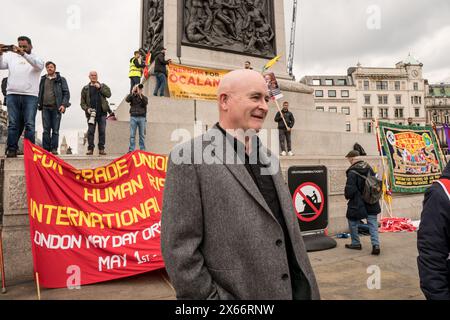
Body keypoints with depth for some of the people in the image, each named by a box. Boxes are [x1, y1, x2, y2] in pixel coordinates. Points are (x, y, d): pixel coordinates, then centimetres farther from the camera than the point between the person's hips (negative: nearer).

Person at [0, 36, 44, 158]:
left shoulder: (35, 58, 11)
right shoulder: (11, 56, 17)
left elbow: (40, 65, -12)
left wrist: (23, 54, -23)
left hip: (30, 95, -2)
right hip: (12, 94, 2)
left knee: (29, 124, -6)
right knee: (13, 124, 0)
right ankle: (12, 150, 2)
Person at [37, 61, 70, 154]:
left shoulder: (61, 79, 7)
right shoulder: (43, 80, 16)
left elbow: (66, 93, 1)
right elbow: (40, 93, 19)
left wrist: (64, 104, -11)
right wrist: (39, 104, 7)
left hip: (56, 108, -3)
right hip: (45, 107, 3)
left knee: (55, 130, -2)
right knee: (46, 130, 1)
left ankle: (54, 149, 2)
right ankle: (46, 149, 5)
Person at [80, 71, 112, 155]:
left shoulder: (103, 86, 14)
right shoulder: (85, 88, 13)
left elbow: (108, 94, -5)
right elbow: (82, 102, 10)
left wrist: (100, 88, -10)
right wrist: (87, 109, -8)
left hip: (102, 113, 0)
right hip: (91, 114, 0)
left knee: (102, 131, 0)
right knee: (90, 131, -4)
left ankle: (101, 149, 6)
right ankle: (90, 148, 2)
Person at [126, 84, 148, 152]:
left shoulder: (144, 98, 10)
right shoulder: (132, 97, 11)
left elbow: (146, 103, -11)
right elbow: (127, 100, -8)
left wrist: (140, 94, -19)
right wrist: (132, 92, -15)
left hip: (142, 118, 0)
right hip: (133, 117, 0)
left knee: (142, 135, 3)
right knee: (132, 135, -1)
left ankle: (142, 150, 8)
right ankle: (131, 150, 2)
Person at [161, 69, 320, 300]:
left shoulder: (268, 158, 8)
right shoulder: (190, 157, -15)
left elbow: (289, 229, 11)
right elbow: (179, 249, -17)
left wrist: (308, 286, 10)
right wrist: (210, 297, -15)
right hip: (238, 294, -6)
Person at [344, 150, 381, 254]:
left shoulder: (352, 172, -19)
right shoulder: (368, 168, 4)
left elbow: (350, 189, -20)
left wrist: (347, 195, -1)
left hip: (357, 203, -6)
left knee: (353, 222, 13)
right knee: (373, 223, 9)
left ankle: (356, 243, 23)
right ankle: (376, 245, 2)